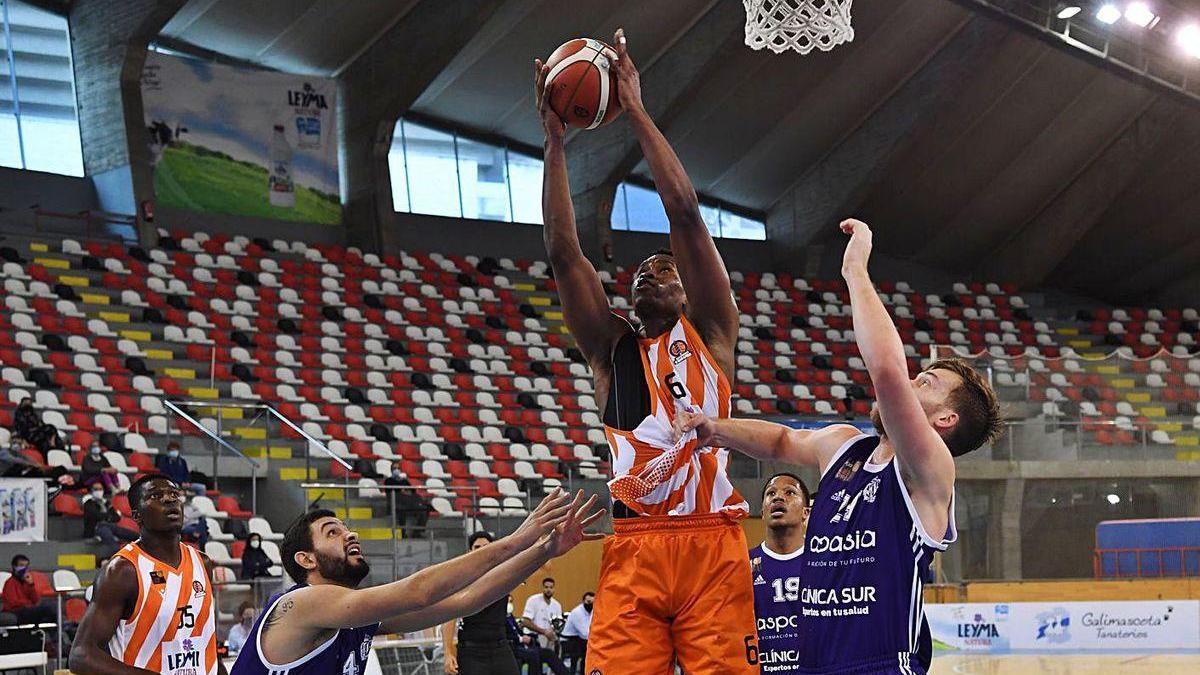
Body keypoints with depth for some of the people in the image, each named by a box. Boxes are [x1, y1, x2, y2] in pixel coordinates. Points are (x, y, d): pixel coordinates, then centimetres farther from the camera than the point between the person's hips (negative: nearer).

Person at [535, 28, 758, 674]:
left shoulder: (710, 334, 16)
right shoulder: (611, 347, 21)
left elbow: (685, 216, 7)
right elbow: (563, 253, 11)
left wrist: (636, 111, 7)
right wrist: (554, 139, 9)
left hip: (712, 542, -2)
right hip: (633, 546, 2)